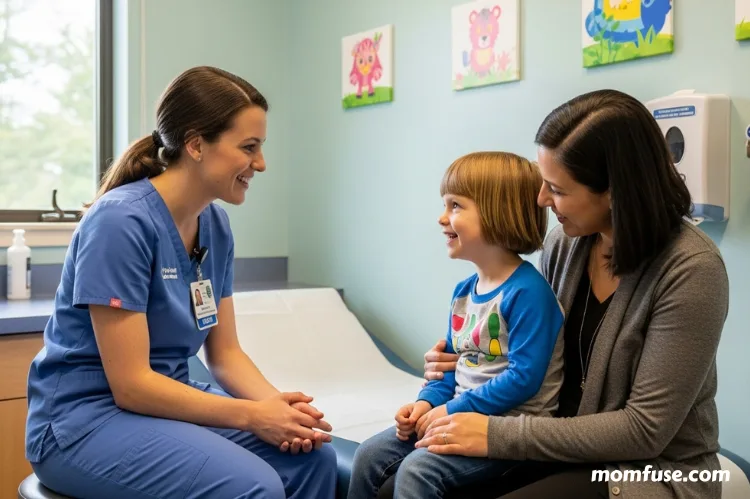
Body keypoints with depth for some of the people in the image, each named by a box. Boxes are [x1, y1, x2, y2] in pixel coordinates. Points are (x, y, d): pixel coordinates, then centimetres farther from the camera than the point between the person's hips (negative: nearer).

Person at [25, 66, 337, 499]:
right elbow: (130, 385, -22)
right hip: (85, 417, -7)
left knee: (313, 456, -10)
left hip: (168, 401, 7)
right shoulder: (122, 221, -22)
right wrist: (251, 415, -22)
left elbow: (225, 354, 4)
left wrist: (278, 405, -14)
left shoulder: (216, 225, 1)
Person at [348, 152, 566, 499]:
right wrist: (428, 402, -2)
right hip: (459, 413, 9)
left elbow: (524, 377, -24)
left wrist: (452, 410, -20)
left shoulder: (527, 292, -18)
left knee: (416, 470, -25)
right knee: (369, 455, 1)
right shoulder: (464, 291, 9)